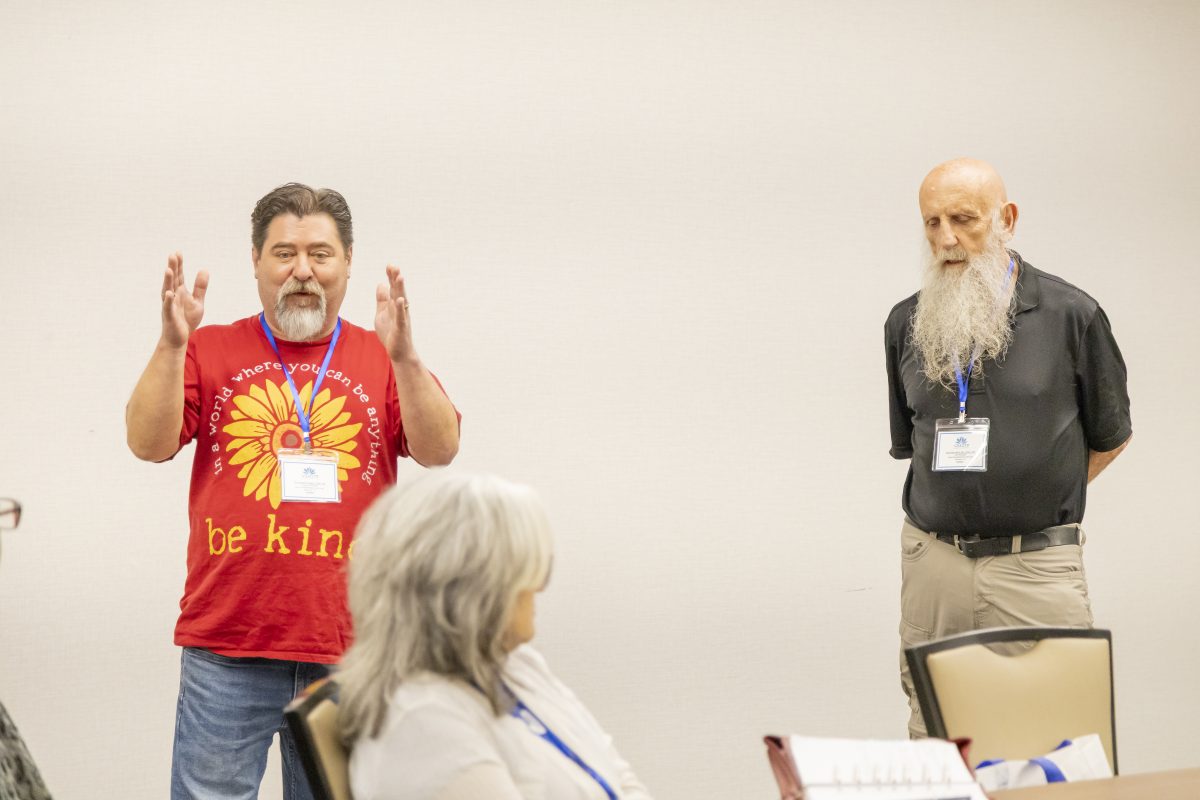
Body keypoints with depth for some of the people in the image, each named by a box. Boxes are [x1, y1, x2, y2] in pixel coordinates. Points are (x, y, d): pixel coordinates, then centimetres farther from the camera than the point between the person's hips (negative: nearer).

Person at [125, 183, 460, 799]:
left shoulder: (382, 358, 10)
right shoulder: (210, 350, 9)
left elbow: (439, 450, -3)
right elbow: (149, 443, -1)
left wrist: (403, 359, -18)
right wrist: (171, 345, -14)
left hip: (346, 649, 1)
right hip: (226, 642, -1)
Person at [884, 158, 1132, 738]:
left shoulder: (1069, 315, -2)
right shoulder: (908, 323, 8)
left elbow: (1110, 435, 10)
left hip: (1037, 564, -3)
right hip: (934, 560, 3)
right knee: (932, 735, 5)